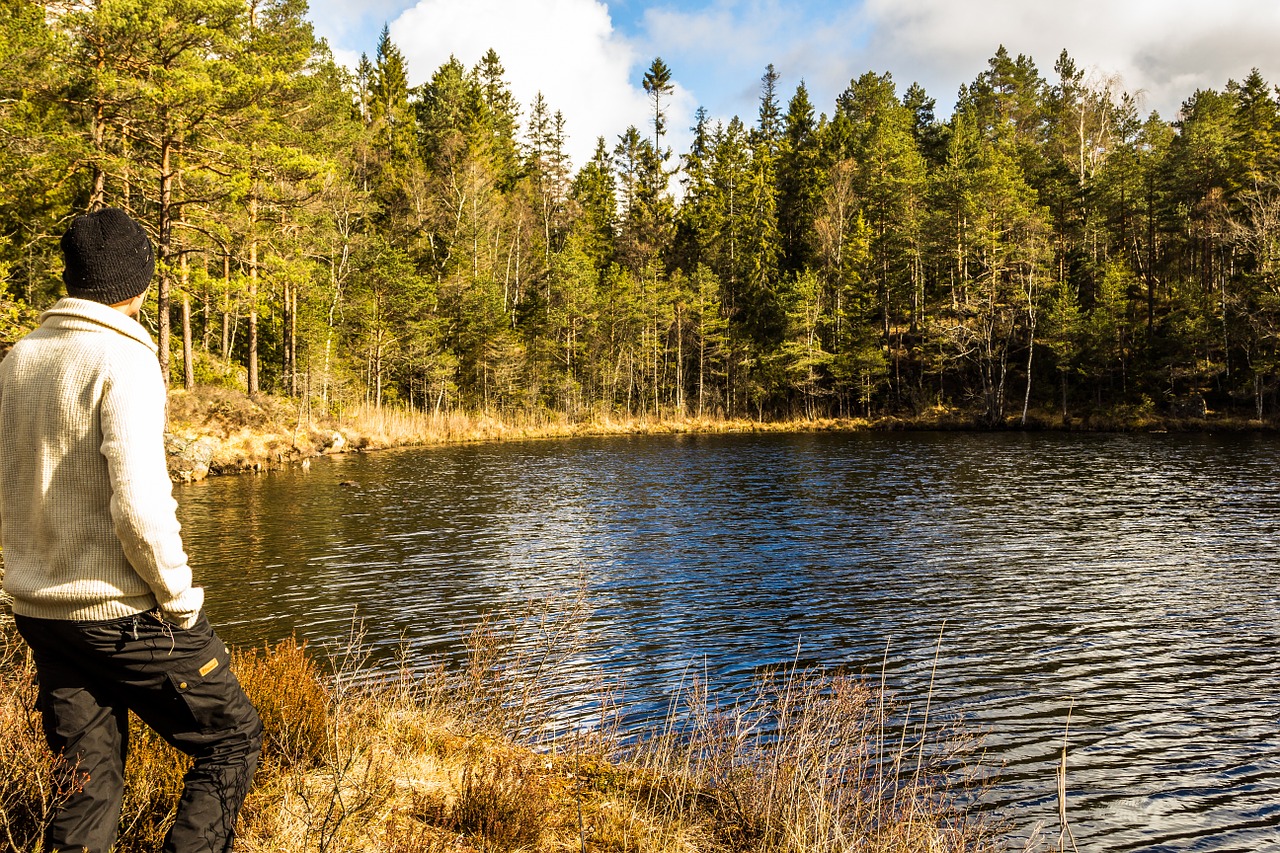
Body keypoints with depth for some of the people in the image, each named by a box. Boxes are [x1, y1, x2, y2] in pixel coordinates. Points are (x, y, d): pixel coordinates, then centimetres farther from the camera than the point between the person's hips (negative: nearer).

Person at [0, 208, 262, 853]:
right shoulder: (123, 360, -15)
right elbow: (139, 504, -23)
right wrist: (179, 597, -12)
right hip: (124, 612, -7)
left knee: (86, 787, 14)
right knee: (232, 740, 9)